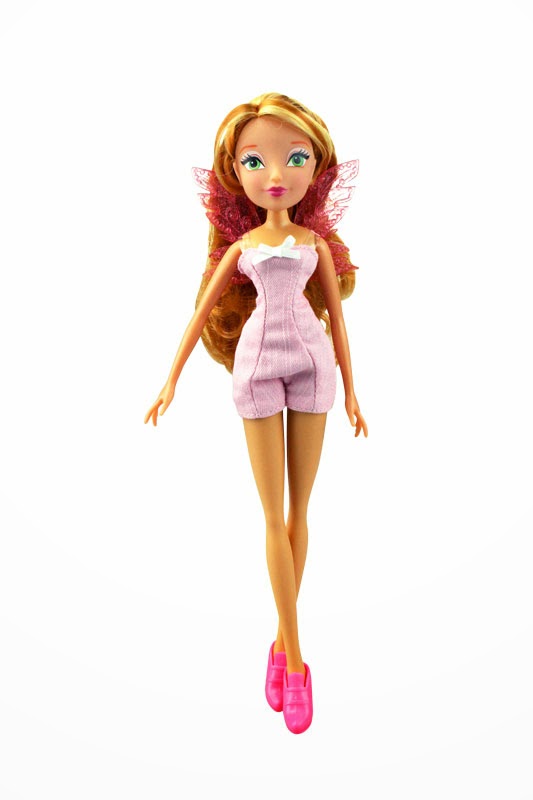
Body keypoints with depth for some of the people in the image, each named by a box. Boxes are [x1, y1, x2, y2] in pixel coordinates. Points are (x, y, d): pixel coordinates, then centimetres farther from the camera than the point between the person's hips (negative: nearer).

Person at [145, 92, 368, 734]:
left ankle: (281, 642, 22)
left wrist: (350, 391, 8)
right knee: (275, 517, 0)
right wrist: (170, 382, 5)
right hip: (257, 364, -1)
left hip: (310, 364, 1)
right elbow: (202, 312, 8)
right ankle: (294, 656, 10)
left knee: (298, 511, 6)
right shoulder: (241, 243, 5)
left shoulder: (315, 241, 7)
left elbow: (336, 316, 10)